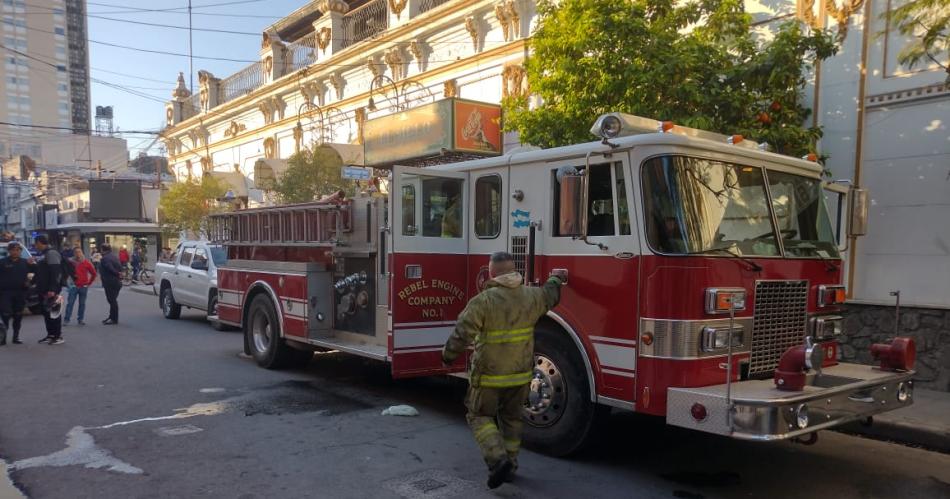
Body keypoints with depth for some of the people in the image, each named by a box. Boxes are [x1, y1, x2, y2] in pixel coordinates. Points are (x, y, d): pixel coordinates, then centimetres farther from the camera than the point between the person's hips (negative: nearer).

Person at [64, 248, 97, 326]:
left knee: (82, 304, 5)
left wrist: (89, 282, 8)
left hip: (84, 287, 0)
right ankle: (66, 319, 0)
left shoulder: (86, 263, 1)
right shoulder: (72, 262, 0)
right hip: (74, 286, 0)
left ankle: (80, 319, 12)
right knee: (70, 303, -3)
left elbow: (93, 273, 9)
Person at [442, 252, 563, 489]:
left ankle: (498, 459, -5)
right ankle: (510, 462, 31)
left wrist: (448, 356, -1)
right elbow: (550, 294, 20)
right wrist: (556, 279, 41)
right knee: (511, 418, 22)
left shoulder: (484, 301, -20)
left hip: (489, 374, -5)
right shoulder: (531, 297, -3)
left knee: (480, 416, 12)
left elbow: (462, 335, -19)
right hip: (520, 373, 5)